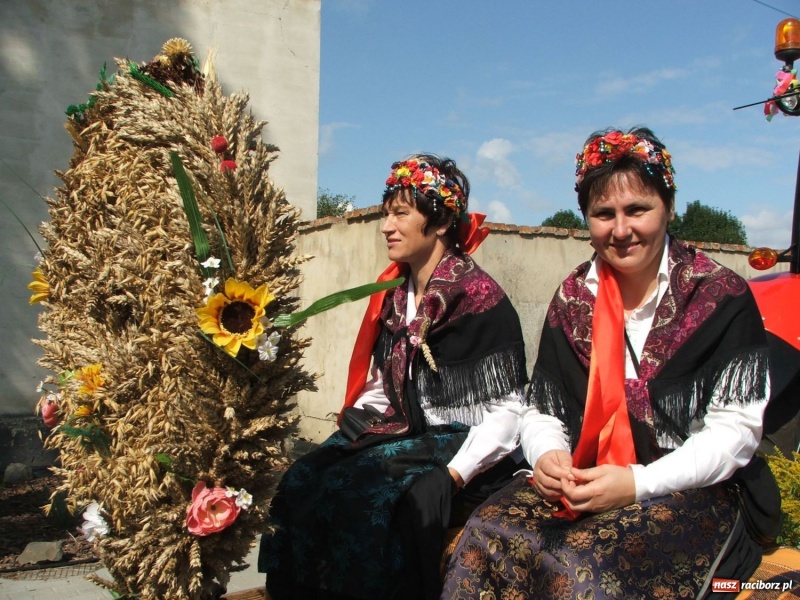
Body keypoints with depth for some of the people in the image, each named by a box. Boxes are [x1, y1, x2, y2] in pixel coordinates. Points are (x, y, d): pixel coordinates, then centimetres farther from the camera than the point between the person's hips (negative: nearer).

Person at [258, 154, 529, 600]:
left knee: (373, 501, -29)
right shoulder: (393, 294, 10)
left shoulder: (480, 297, -12)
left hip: (460, 444, -6)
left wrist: (453, 475, -20)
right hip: (401, 436, 6)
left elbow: (505, 410, -13)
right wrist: (352, 426, 1)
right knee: (302, 485, -14)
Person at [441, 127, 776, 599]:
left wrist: (638, 484, -20)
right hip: (582, 485, 3)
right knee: (487, 538, -25)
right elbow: (542, 411, 9)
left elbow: (736, 428, -8)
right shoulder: (573, 298, 8)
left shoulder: (721, 298, -2)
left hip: (690, 491, -3)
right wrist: (548, 455, -14)